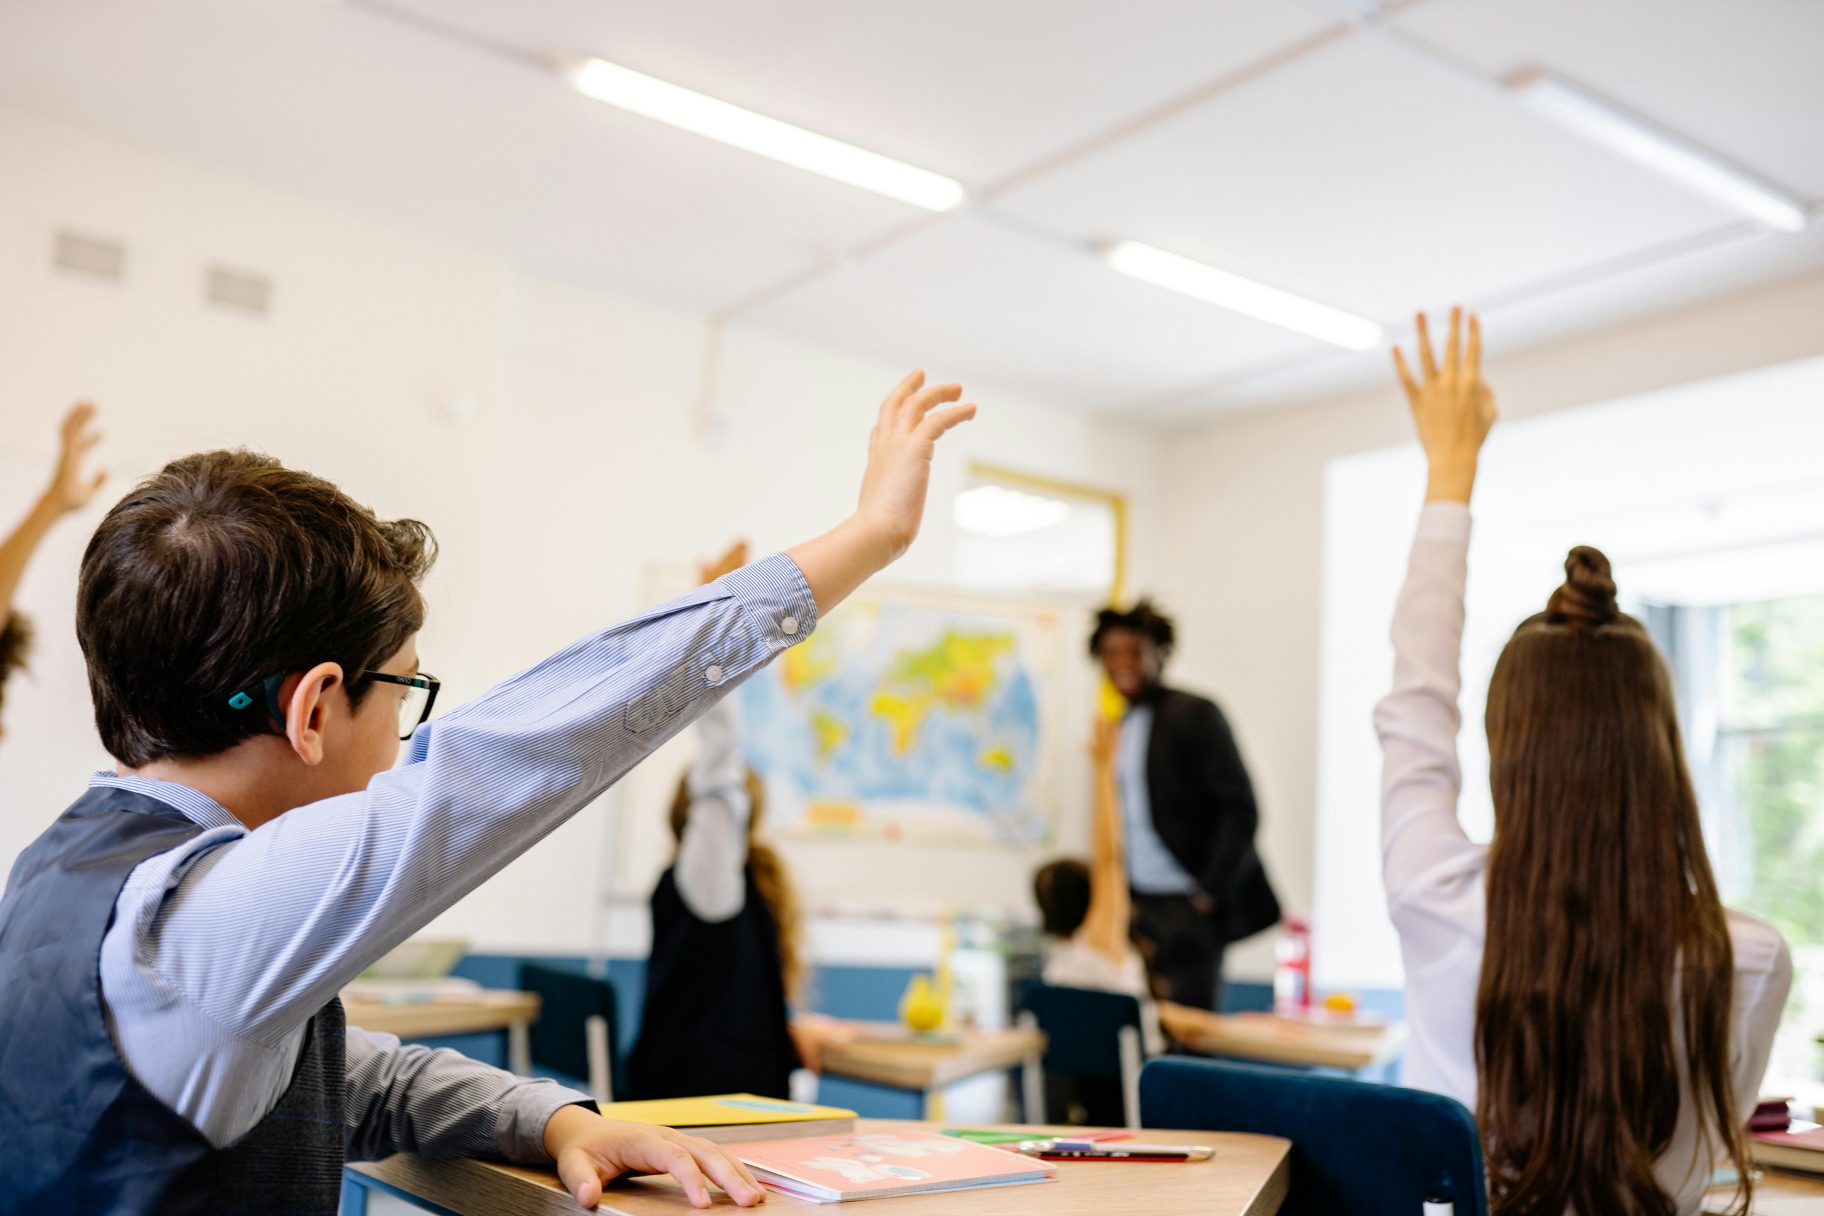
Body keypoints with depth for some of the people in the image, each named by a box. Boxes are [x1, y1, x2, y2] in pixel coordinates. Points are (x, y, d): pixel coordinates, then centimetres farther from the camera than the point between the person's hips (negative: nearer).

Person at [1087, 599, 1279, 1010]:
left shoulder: (1194, 714, -8)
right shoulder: (1120, 727, 14)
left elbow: (1241, 810, -12)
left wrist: (1210, 892, -14)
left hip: (1189, 910, -6)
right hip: (1141, 907, 6)